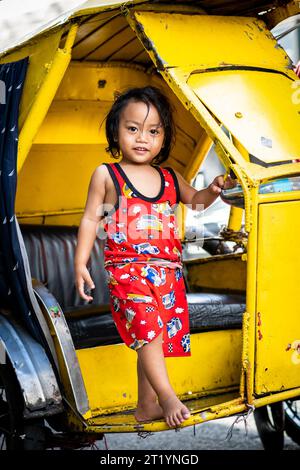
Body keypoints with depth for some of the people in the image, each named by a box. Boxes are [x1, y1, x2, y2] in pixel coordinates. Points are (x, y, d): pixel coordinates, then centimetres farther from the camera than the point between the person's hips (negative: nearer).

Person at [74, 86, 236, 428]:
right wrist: (80, 264, -4)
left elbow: (194, 201, 29)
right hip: (127, 269, -5)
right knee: (149, 328, -22)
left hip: (167, 271, 5)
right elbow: (91, 219, 3)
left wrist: (213, 189, 7)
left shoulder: (170, 178, 13)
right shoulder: (106, 175, 2)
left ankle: (147, 406, 19)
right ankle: (167, 397, -16)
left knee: (152, 337, 9)